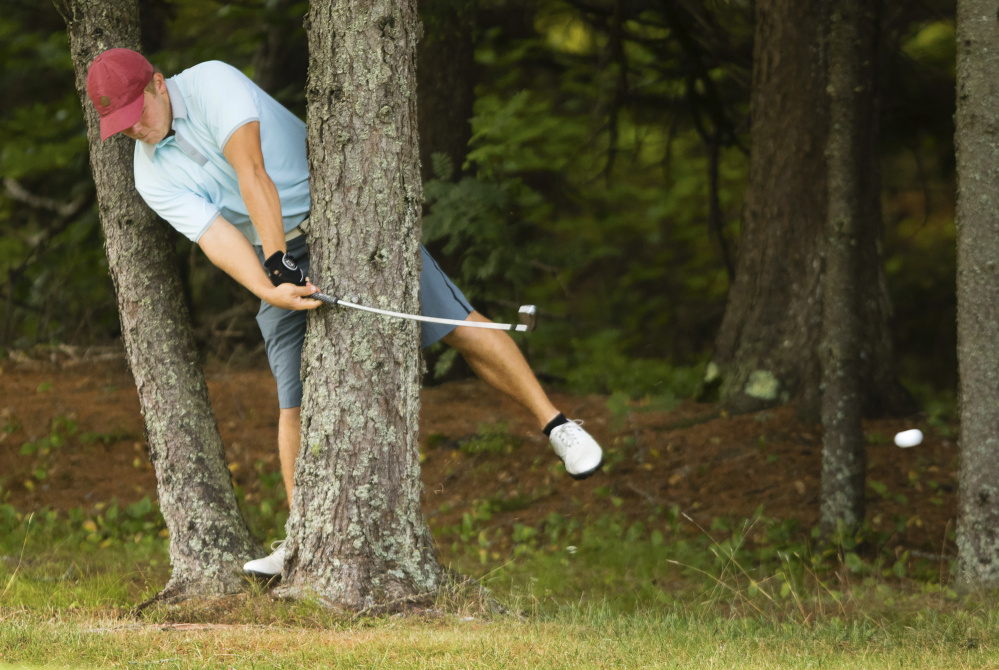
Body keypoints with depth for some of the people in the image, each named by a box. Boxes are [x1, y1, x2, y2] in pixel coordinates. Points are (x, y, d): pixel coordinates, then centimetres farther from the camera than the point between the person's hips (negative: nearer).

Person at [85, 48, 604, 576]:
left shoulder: (211, 83, -16)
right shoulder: (153, 176, -5)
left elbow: (251, 169, -28)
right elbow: (214, 236, -20)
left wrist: (279, 259, -38)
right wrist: (269, 289, -39)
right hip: (281, 258, 4)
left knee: (451, 321, -11)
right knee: (296, 397, -7)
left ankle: (554, 423, -2)